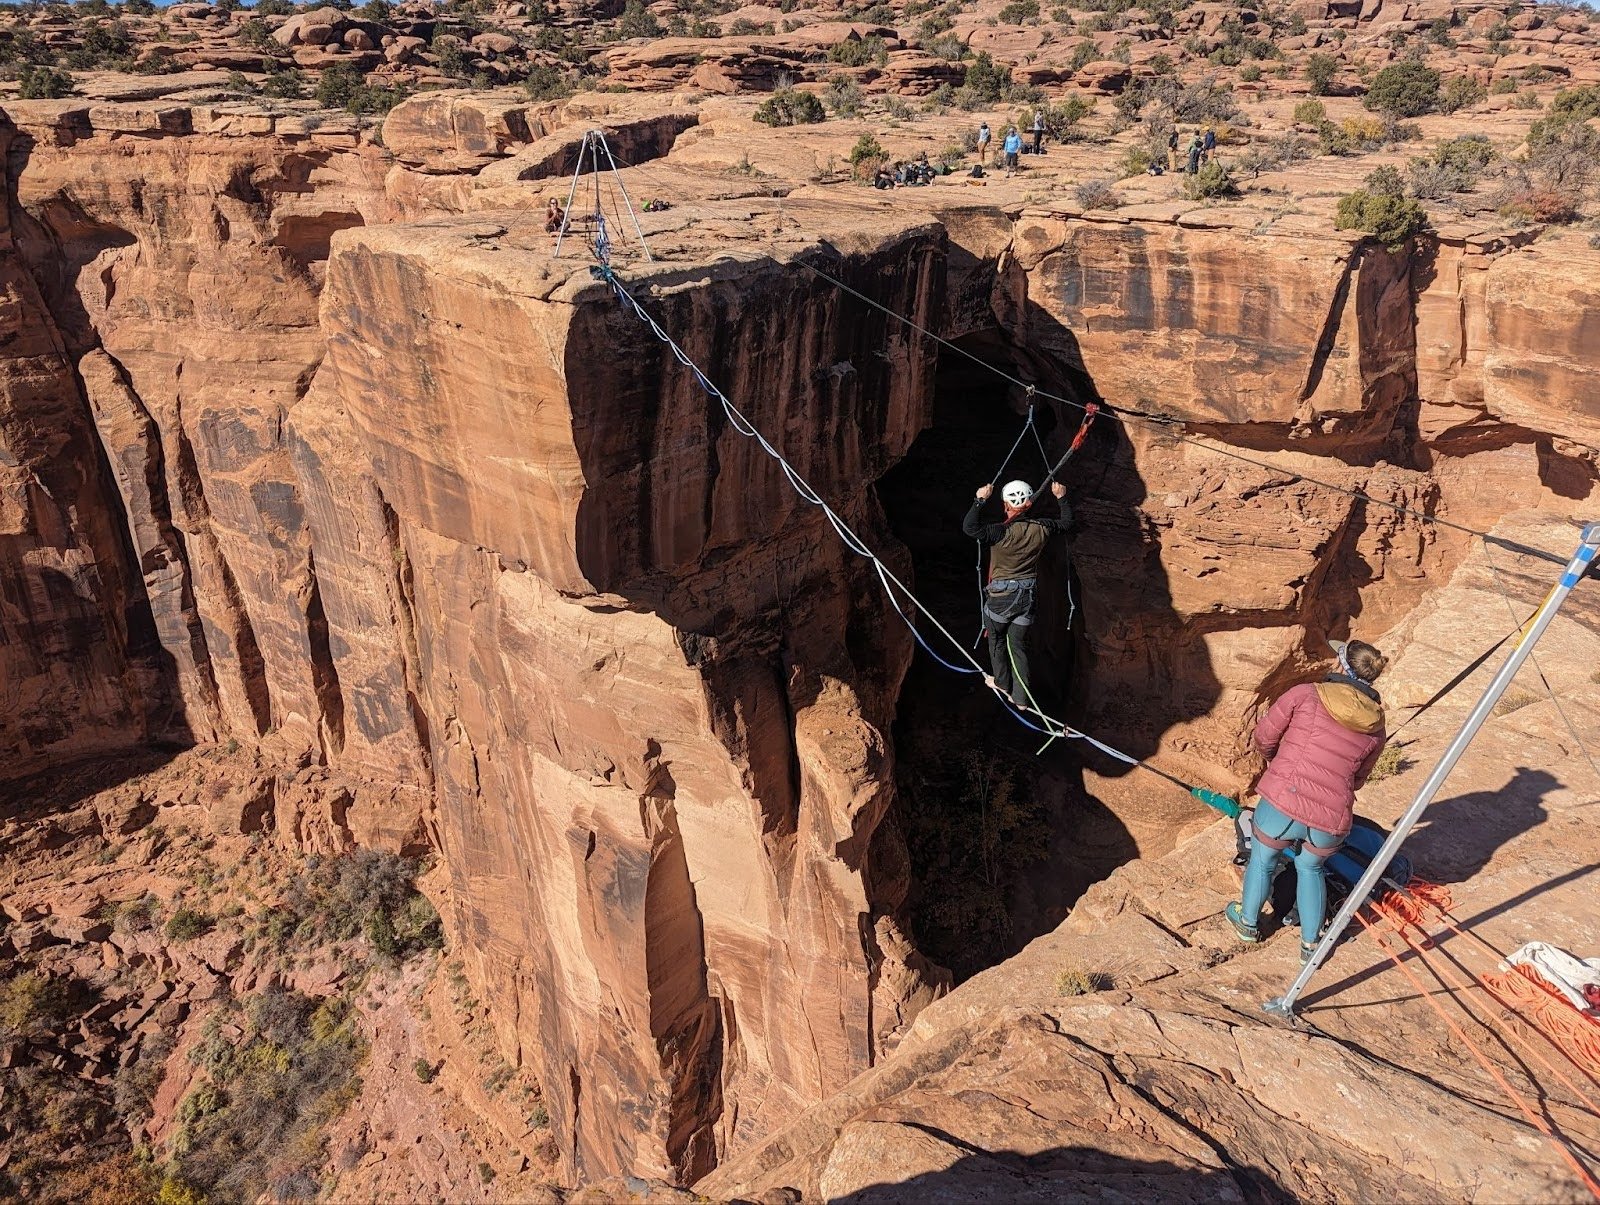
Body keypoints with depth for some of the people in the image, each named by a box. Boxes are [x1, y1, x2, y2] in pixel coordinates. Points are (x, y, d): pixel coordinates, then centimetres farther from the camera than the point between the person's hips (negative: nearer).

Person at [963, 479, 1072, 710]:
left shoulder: (1003, 532, -24)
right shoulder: (1042, 528, -8)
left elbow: (969, 527, -36)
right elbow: (1066, 522, 12)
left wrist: (980, 500, -27)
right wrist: (1062, 498, 24)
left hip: (1001, 596, -4)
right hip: (1027, 595, 4)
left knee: (997, 639, 21)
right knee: (1019, 646, 14)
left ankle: (1002, 682, 36)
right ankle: (1021, 697, 16)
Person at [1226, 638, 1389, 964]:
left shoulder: (1304, 695, -4)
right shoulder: (1376, 729, 7)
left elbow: (1264, 737, 5)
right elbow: (1357, 781, 19)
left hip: (1281, 805, -2)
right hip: (1330, 823, 3)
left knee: (1263, 861, 27)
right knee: (1310, 868, 33)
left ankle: (1248, 922, 49)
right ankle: (1310, 944, 40)